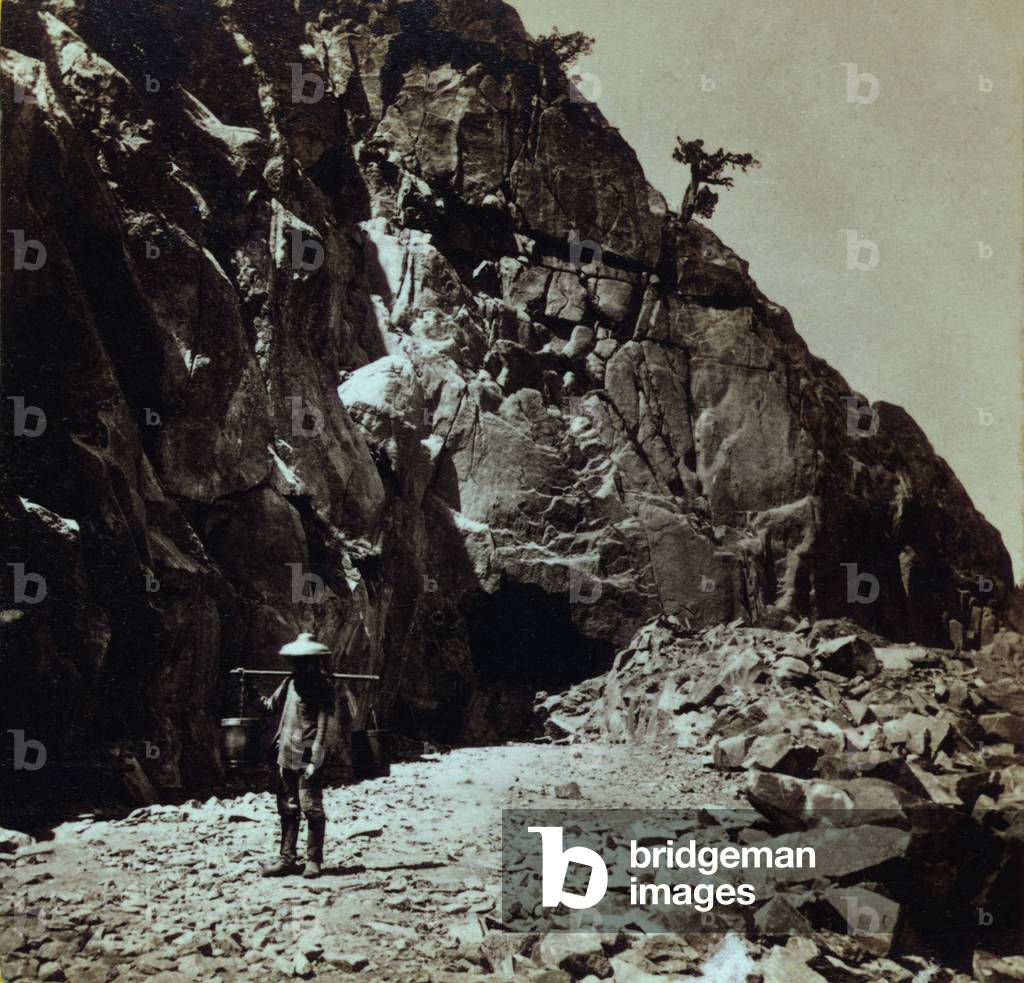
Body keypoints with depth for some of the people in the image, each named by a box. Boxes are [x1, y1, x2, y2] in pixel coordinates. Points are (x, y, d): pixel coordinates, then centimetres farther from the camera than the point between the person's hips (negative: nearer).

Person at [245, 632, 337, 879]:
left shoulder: (322, 687, -8)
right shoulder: (290, 683, 12)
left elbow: (323, 727, -13)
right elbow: (269, 706, 26)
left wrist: (315, 761, -18)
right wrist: (249, 690, 13)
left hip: (308, 759, -7)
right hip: (286, 757, 7)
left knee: (311, 809, -5)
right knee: (287, 810, 11)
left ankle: (313, 861, 2)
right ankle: (287, 859, 17)